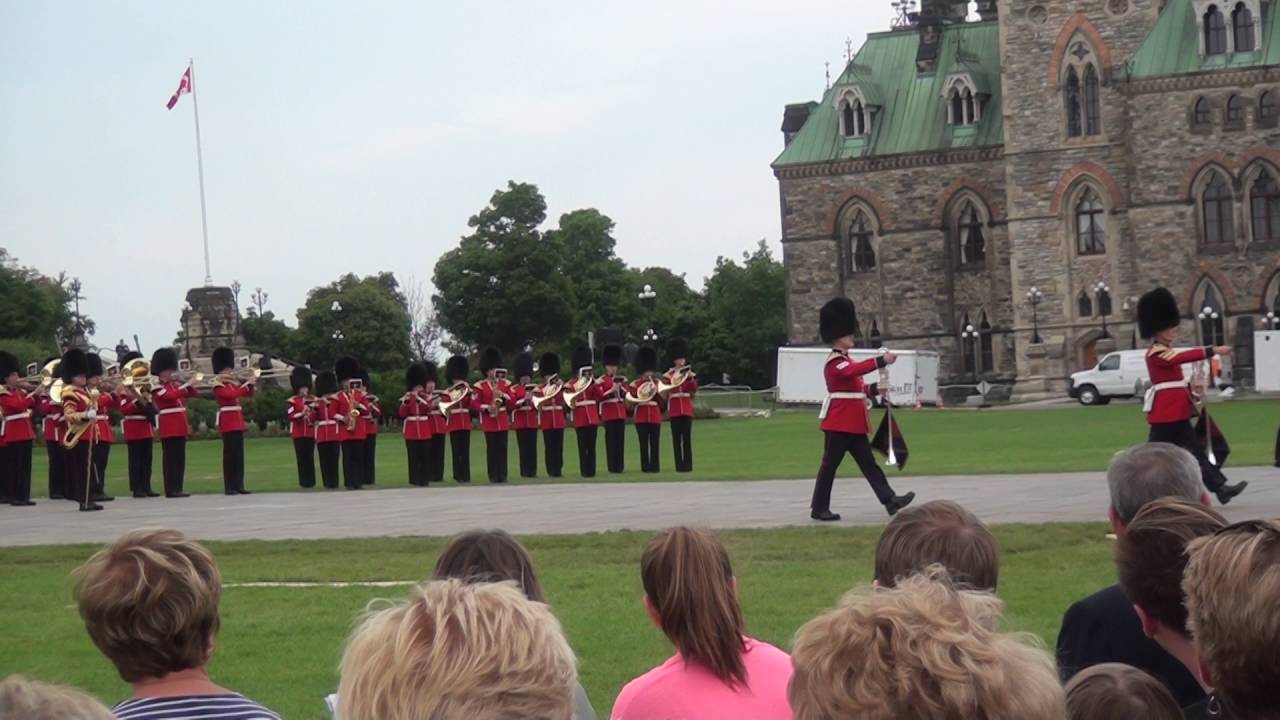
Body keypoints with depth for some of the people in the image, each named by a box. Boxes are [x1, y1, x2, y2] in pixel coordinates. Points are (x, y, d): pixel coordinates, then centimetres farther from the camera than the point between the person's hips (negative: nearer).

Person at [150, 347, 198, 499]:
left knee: (180, 458, 7)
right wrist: (186, 384, -23)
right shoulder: (157, 387, -7)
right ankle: (171, 490, -7)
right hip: (169, 426, -8)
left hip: (180, 426, 8)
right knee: (170, 458, -7)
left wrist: (189, 384, -4)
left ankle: (177, 488, 11)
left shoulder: (175, 384, 17)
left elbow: (194, 393, 15)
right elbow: (171, 396, -25)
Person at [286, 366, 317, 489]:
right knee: (301, 457, -1)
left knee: (310, 457, 1)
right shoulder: (292, 401, 1)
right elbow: (289, 416, -9)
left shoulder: (312, 400, 11)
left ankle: (311, 481, 6)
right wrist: (301, 414, -22)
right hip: (298, 433, -2)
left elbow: (317, 415, 9)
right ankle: (303, 481, 3)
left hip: (310, 432, 2)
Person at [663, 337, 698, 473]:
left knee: (687, 438, 0)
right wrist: (674, 376, -17)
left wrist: (690, 377, -14)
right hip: (674, 409, -1)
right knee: (676, 438, -2)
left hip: (687, 408, 1)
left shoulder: (689, 374, 10)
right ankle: (679, 465, 1)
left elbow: (694, 389, -2)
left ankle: (687, 464, 3)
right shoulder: (669, 375, 4)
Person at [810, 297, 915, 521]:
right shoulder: (835, 362, -14)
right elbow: (855, 369, -33)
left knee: (868, 463, 4)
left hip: (854, 424, 10)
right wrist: (882, 360, -41)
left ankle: (889, 500, -1)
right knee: (830, 465, -2)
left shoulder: (845, 360, 19)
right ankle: (819, 508, 4)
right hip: (839, 423, -10)